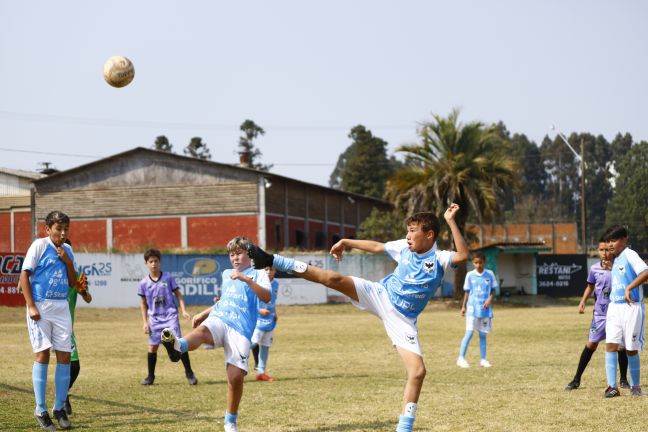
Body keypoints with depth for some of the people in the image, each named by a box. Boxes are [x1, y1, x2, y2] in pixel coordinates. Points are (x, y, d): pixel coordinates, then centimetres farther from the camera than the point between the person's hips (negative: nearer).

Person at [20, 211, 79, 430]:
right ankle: (40, 410, 0)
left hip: (61, 307, 6)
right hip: (41, 306, -6)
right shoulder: (39, 245, -5)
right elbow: (24, 275, -7)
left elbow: (73, 282, 14)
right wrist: (31, 306, -14)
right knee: (42, 354, -7)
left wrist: (68, 261, -3)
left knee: (64, 356, 2)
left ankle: (59, 408, 12)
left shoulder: (67, 250, 12)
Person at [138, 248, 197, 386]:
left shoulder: (168, 277, -1)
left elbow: (178, 294, 5)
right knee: (152, 346, 3)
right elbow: (143, 303, 11)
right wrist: (145, 322, 5)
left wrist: (183, 310, -5)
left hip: (170, 315, -2)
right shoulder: (144, 283, 2)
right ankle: (150, 376, 18)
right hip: (154, 318, 2)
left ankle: (189, 373, -2)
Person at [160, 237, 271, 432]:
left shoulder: (258, 274, 10)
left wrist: (247, 279, -21)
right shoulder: (226, 274, 29)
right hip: (218, 320, 3)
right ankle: (178, 346, -73)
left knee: (236, 376, -13)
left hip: (240, 329, -3)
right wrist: (203, 313, 35)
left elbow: (267, 297, -10)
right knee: (202, 329, -36)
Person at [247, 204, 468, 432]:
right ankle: (271, 260, -15)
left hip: (402, 319, -2)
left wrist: (450, 221, -40)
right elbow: (375, 246, 16)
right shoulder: (404, 247, -1)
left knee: (418, 372, -15)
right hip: (380, 295, 2)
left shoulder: (440, 259, -15)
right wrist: (346, 242, 18)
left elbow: (463, 255, -36)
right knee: (334, 279, -16)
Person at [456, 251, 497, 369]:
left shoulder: (490, 274, 2)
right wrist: (463, 306, 6)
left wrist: (490, 298, -11)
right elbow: (467, 292, 8)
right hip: (472, 308, -2)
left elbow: (493, 289, 8)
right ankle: (461, 358, -8)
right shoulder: (470, 275, 1)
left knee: (483, 334, 7)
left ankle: (483, 359, 14)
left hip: (485, 309, 2)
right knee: (469, 332, -11)